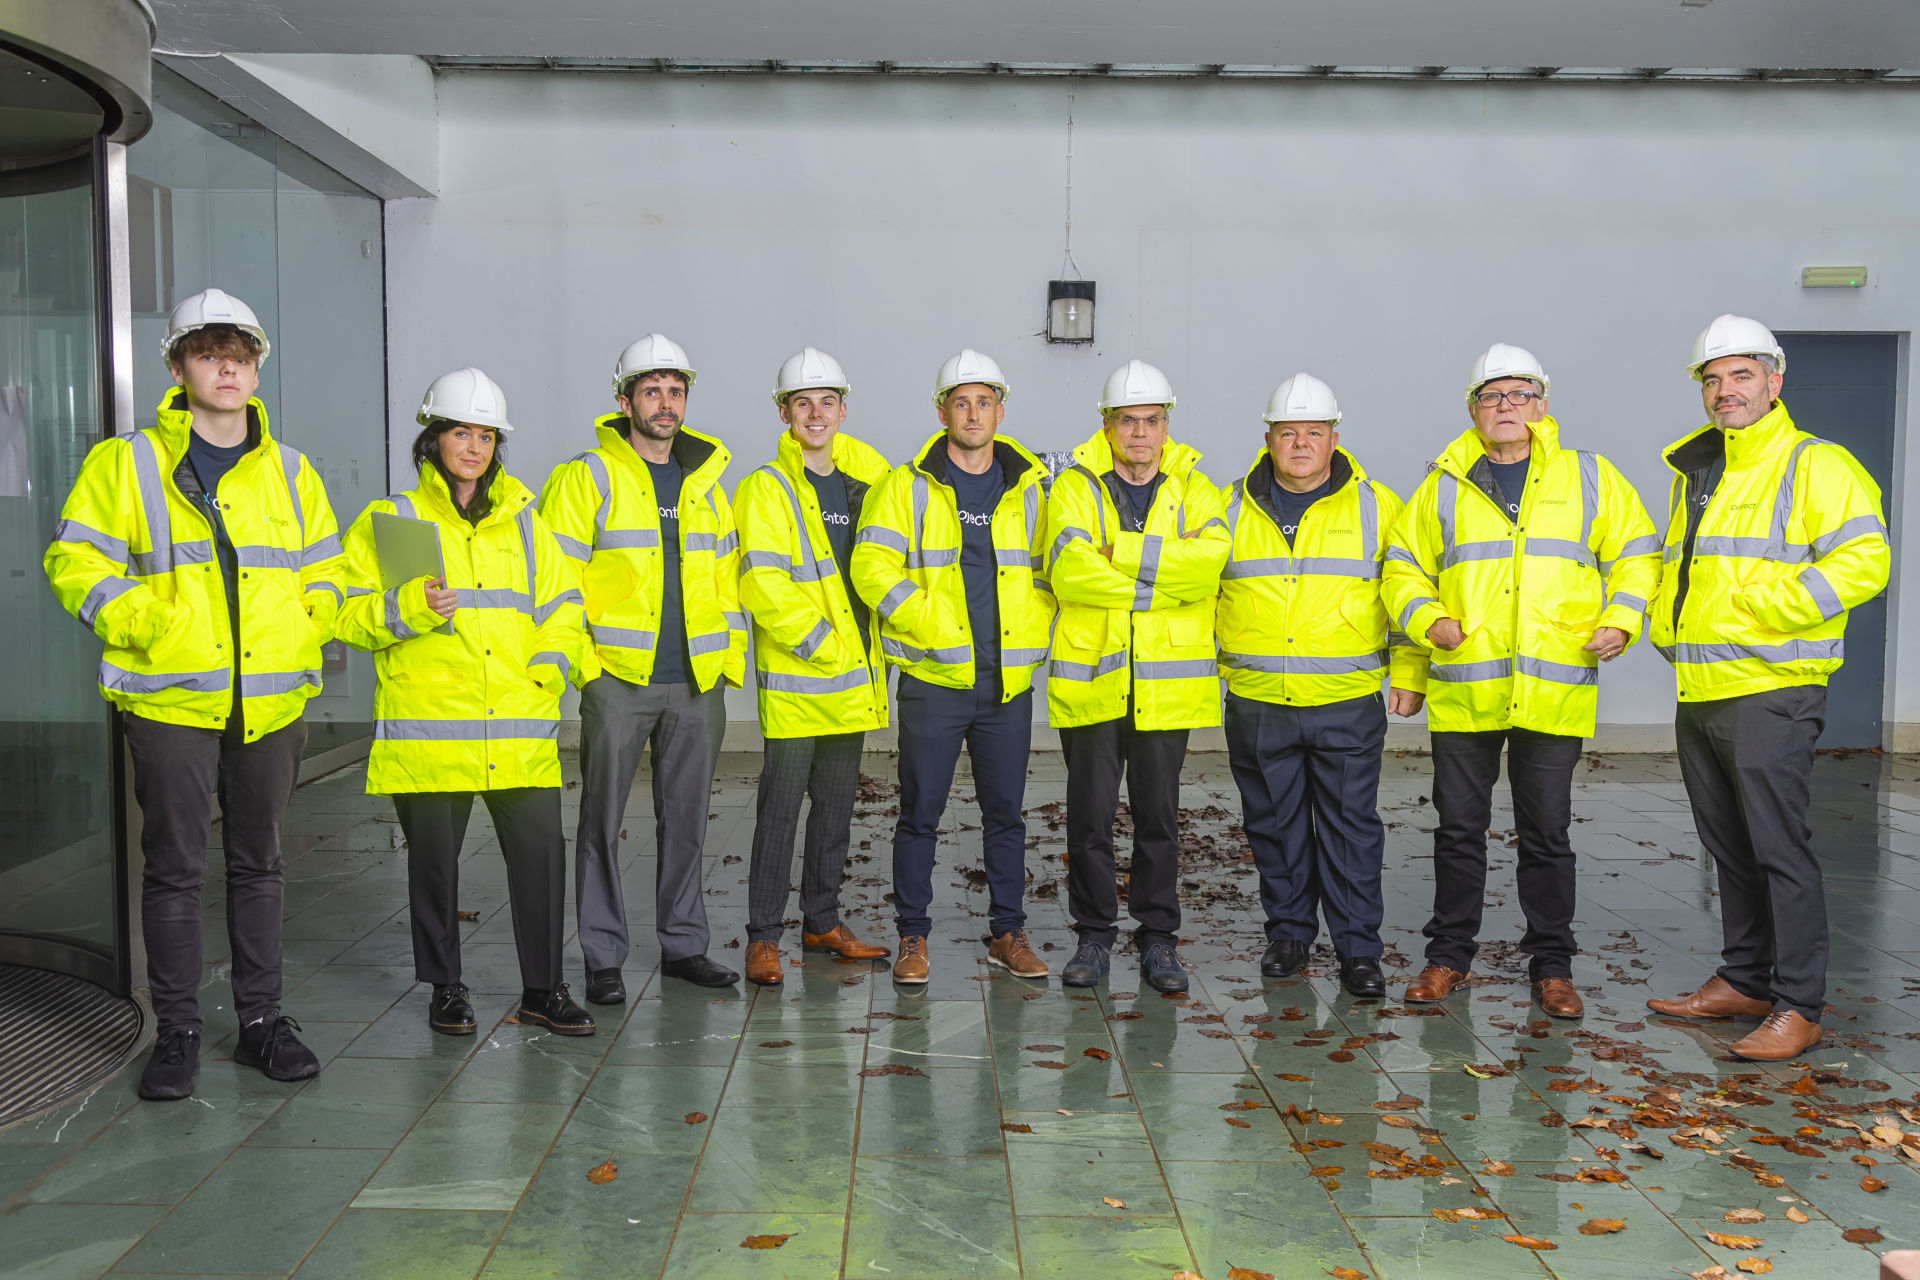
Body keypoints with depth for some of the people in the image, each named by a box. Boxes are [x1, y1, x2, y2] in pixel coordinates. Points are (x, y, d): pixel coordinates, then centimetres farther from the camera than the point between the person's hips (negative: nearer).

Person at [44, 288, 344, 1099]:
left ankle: (261, 1021, 22)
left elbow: (325, 570, 19)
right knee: (174, 870, 3)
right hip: (171, 699, -3)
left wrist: (307, 630, 2)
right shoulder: (128, 464, 1)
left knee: (258, 865, 11)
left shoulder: (290, 474, 11)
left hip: (269, 703, 3)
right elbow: (74, 560, -1)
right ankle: (177, 1033, 15)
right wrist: (143, 624, -14)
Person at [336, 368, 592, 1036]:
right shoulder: (391, 519, 5)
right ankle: (446, 987, 22)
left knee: (541, 850, -1)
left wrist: (546, 669, 1)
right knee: (434, 858, 5)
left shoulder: (523, 521, 15)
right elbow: (350, 614, 0)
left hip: (519, 727, 3)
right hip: (428, 724, -2)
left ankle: (542, 989, 13)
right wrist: (407, 610, -19)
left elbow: (562, 606, 18)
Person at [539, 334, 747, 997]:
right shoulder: (588, 477, -2)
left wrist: (732, 657, 10)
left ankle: (684, 944, 22)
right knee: (602, 820, 1)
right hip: (617, 677, -4)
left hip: (697, 681, 4)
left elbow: (727, 579, 18)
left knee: (686, 818, 11)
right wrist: (580, 661, -11)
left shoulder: (706, 481, 13)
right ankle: (603, 957, 11)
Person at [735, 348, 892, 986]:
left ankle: (822, 921, 26)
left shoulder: (860, 483, 12)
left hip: (853, 678, 6)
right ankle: (763, 937, 6)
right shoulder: (766, 489, -7)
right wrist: (821, 644, -16)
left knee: (836, 805, 14)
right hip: (794, 678, -6)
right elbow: (763, 587, -16)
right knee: (780, 808, -3)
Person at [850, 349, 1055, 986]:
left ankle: (1008, 933, 21)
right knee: (920, 813, 3)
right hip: (933, 678, -2)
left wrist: (1034, 631, 1)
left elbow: (1051, 569, 17)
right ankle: (913, 937, 15)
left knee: (1005, 813, 9)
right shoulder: (907, 486, 0)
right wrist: (929, 623, -15)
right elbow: (873, 566, -6)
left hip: (1008, 681, 3)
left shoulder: (1029, 488, 9)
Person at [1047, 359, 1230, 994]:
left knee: (1159, 813, 9)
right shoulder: (1076, 486, 1)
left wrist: (1122, 551, -20)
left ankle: (1158, 939, 19)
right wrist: (1164, 583, -15)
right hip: (1090, 677, -1)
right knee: (1090, 812, 4)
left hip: (1167, 680, 1)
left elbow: (1209, 558, -14)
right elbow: (1071, 572, -17)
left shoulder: (1191, 488, 6)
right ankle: (1094, 936, 18)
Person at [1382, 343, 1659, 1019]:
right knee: (1459, 829, 7)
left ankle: (1551, 966, 18)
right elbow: (1403, 568, 14)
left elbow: (1636, 555, 12)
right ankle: (1449, 956, 20)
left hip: (1555, 692, -1)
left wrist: (1620, 622, -3)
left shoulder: (1588, 477, 7)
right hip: (1462, 691, 1)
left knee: (1547, 834, 6)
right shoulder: (1443, 485, 8)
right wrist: (1427, 618, -4)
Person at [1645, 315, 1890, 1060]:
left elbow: (1864, 561, -18)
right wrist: (1665, 622, 12)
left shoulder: (1814, 465, -7)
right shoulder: (1696, 474, 18)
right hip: (1698, 693, 8)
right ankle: (1744, 980, 26)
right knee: (1729, 849, 15)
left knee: (1779, 848, -6)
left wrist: (1763, 606, -21)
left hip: (1770, 691, -8)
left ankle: (1798, 1007, 0)